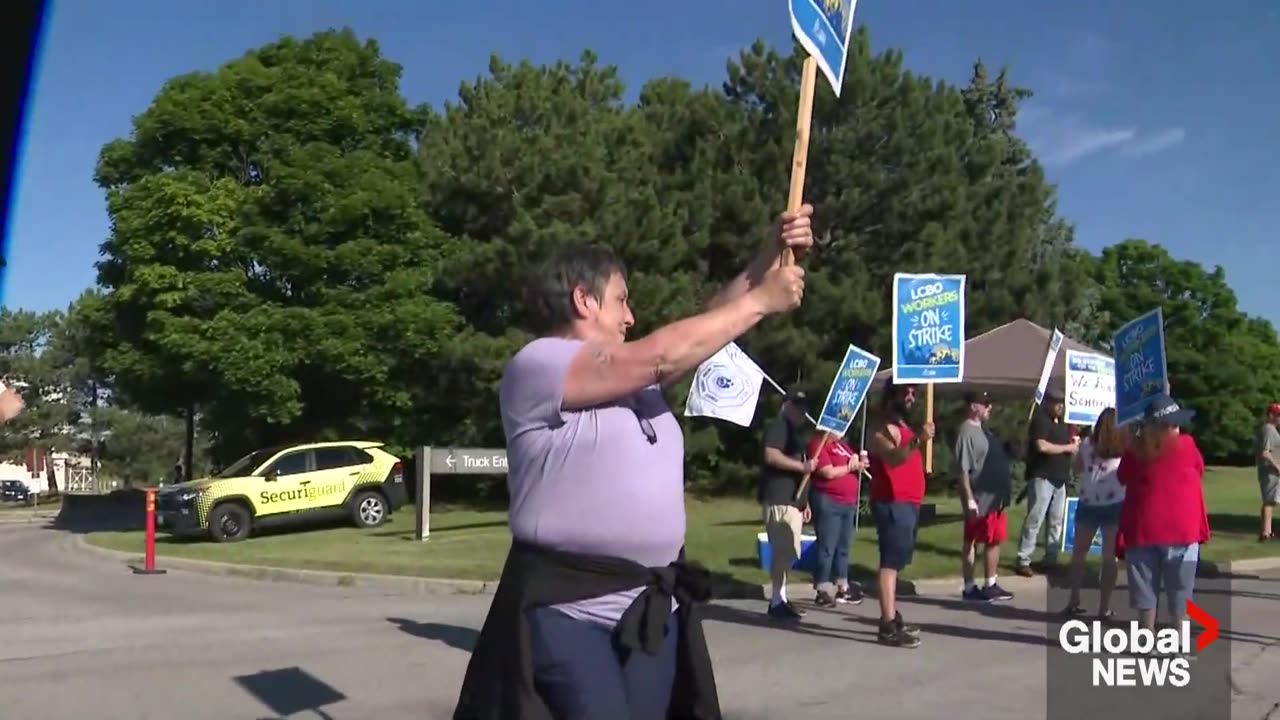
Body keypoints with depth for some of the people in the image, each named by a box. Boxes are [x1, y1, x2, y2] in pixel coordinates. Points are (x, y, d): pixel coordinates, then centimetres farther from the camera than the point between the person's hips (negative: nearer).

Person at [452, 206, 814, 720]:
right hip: (568, 612, -7)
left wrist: (771, 257, 6)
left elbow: (708, 326, 16)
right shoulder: (535, 365, -8)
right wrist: (762, 300, -6)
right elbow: (661, 355, -14)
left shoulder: (634, 374, 18)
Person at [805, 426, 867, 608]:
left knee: (843, 547, 13)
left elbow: (855, 460, 22)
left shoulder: (842, 443, 16)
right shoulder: (818, 444, -10)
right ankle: (822, 592, -2)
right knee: (827, 548, -7)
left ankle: (843, 589, 21)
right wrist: (850, 467, -8)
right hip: (828, 502, -9)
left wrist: (859, 462, -1)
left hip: (848, 502, 9)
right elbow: (828, 472, -20)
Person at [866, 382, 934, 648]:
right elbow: (892, 457, -33)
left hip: (906, 504, 10)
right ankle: (888, 626, -17)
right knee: (890, 562, -13)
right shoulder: (884, 429, -13)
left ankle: (893, 617, 21)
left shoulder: (903, 427, 21)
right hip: (893, 504, -10)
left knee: (896, 562, 14)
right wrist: (918, 440, -46)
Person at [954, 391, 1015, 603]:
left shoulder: (983, 430, 13)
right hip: (979, 498, -9)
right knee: (971, 542, 1)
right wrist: (969, 499, -23)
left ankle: (990, 585, 24)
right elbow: (963, 469, -20)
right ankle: (970, 587, 10)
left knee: (994, 540, 14)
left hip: (994, 496, 9)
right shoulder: (967, 432, -16)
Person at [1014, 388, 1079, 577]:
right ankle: (1023, 561, -7)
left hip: (1060, 479, 9)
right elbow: (1042, 446, -20)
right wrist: (1067, 448, -10)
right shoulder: (1040, 420, -8)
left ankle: (1051, 561, 15)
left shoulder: (1062, 424, 19)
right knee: (1035, 520, -9)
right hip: (1042, 477, -9)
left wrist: (1074, 444, 4)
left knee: (1056, 521, 9)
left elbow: (1069, 446, 27)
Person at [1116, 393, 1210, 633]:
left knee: (1146, 590, 10)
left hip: (1143, 530, 2)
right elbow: (1199, 471, 12)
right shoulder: (1186, 445, -5)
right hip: (1181, 530, -2)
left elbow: (1122, 478, 15)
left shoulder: (1135, 451, 0)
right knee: (1180, 593, 8)